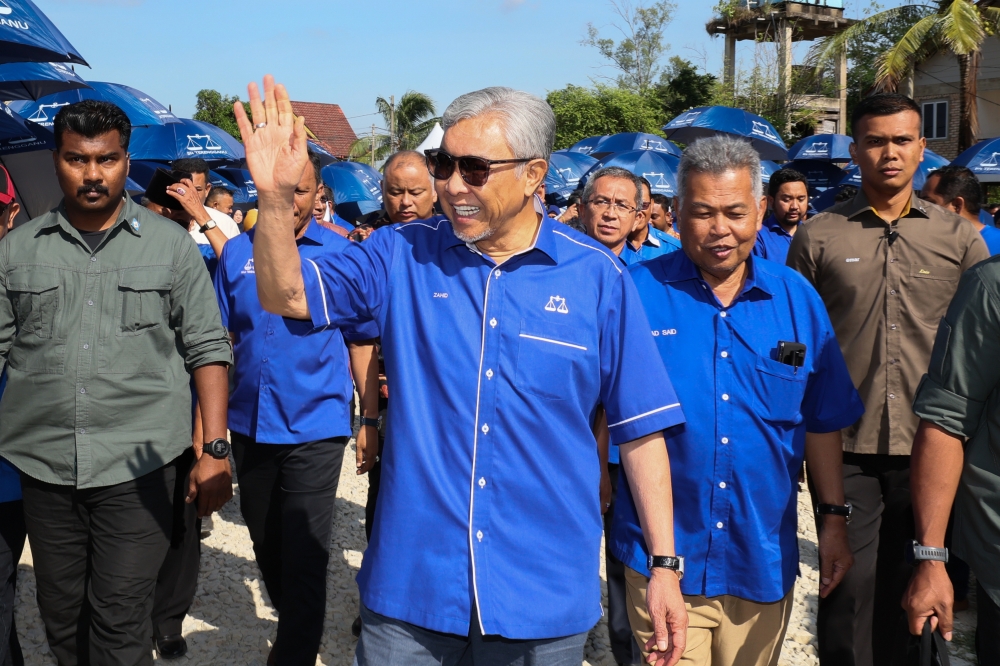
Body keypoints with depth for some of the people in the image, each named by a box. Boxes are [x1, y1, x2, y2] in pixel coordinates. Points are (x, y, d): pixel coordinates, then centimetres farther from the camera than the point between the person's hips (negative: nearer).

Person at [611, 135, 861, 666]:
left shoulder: (798, 299, 4)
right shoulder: (635, 293, -7)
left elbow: (821, 423, 10)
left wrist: (834, 518, 8)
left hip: (764, 558, 3)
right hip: (662, 559, -3)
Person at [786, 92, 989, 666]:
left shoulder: (959, 237, 6)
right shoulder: (819, 236, 3)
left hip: (929, 447, 2)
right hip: (846, 451, -1)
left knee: (911, 590, 12)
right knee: (851, 587, 0)